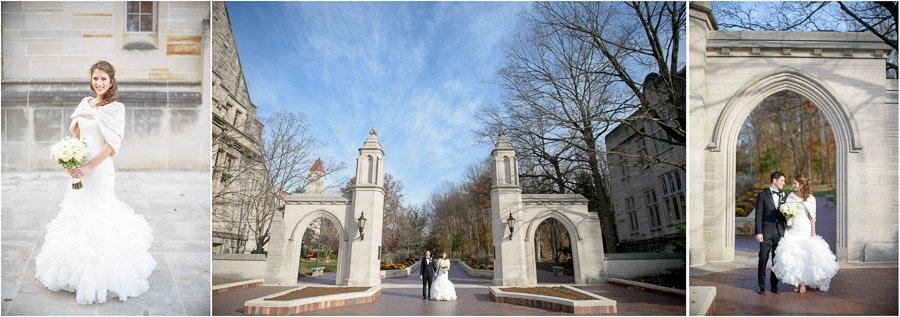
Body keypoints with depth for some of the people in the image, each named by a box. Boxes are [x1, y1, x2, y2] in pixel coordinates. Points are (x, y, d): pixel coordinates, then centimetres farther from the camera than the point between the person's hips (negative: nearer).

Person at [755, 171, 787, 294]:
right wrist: (758, 232, -10)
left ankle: (774, 285, 18)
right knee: (763, 258, -1)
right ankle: (761, 285, 8)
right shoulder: (762, 195, -2)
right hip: (766, 232, -4)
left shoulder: (783, 195, 11)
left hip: (780, 232, 4)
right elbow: (759, 215, -5)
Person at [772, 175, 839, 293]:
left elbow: (812, 216, -2)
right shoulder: (791, 196, 6)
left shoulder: (810, 198, -3)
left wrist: (813, 232, -4)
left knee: (805, 255, -1)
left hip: (805, 229, -3)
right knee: (793, 255, 1)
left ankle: (803, 283, 8)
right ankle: (797, 282, 10)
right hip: (792, 229, 3)